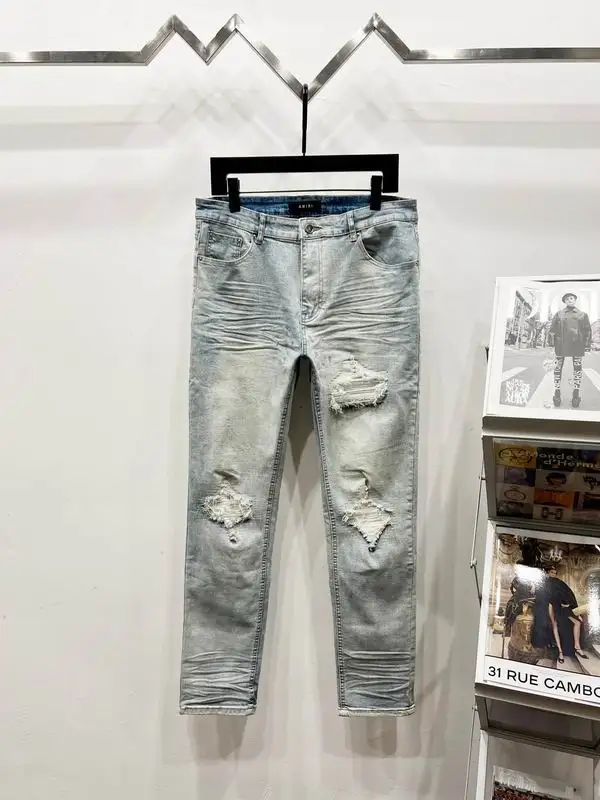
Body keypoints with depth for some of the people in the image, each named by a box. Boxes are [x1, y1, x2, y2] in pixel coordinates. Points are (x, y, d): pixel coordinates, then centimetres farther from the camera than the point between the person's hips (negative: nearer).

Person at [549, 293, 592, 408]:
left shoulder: (582, 314, 13)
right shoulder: (559, 314, 12)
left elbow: (587, 330, 10)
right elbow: (552, 329, 10)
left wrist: (587, 344, 2)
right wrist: (554, 340, -3)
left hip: (577, 345, 0)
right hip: (561, 345, 0)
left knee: (578, 369, 1)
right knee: (558, 368, -1)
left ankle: (576, 394, 7)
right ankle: (557, 392, 5)